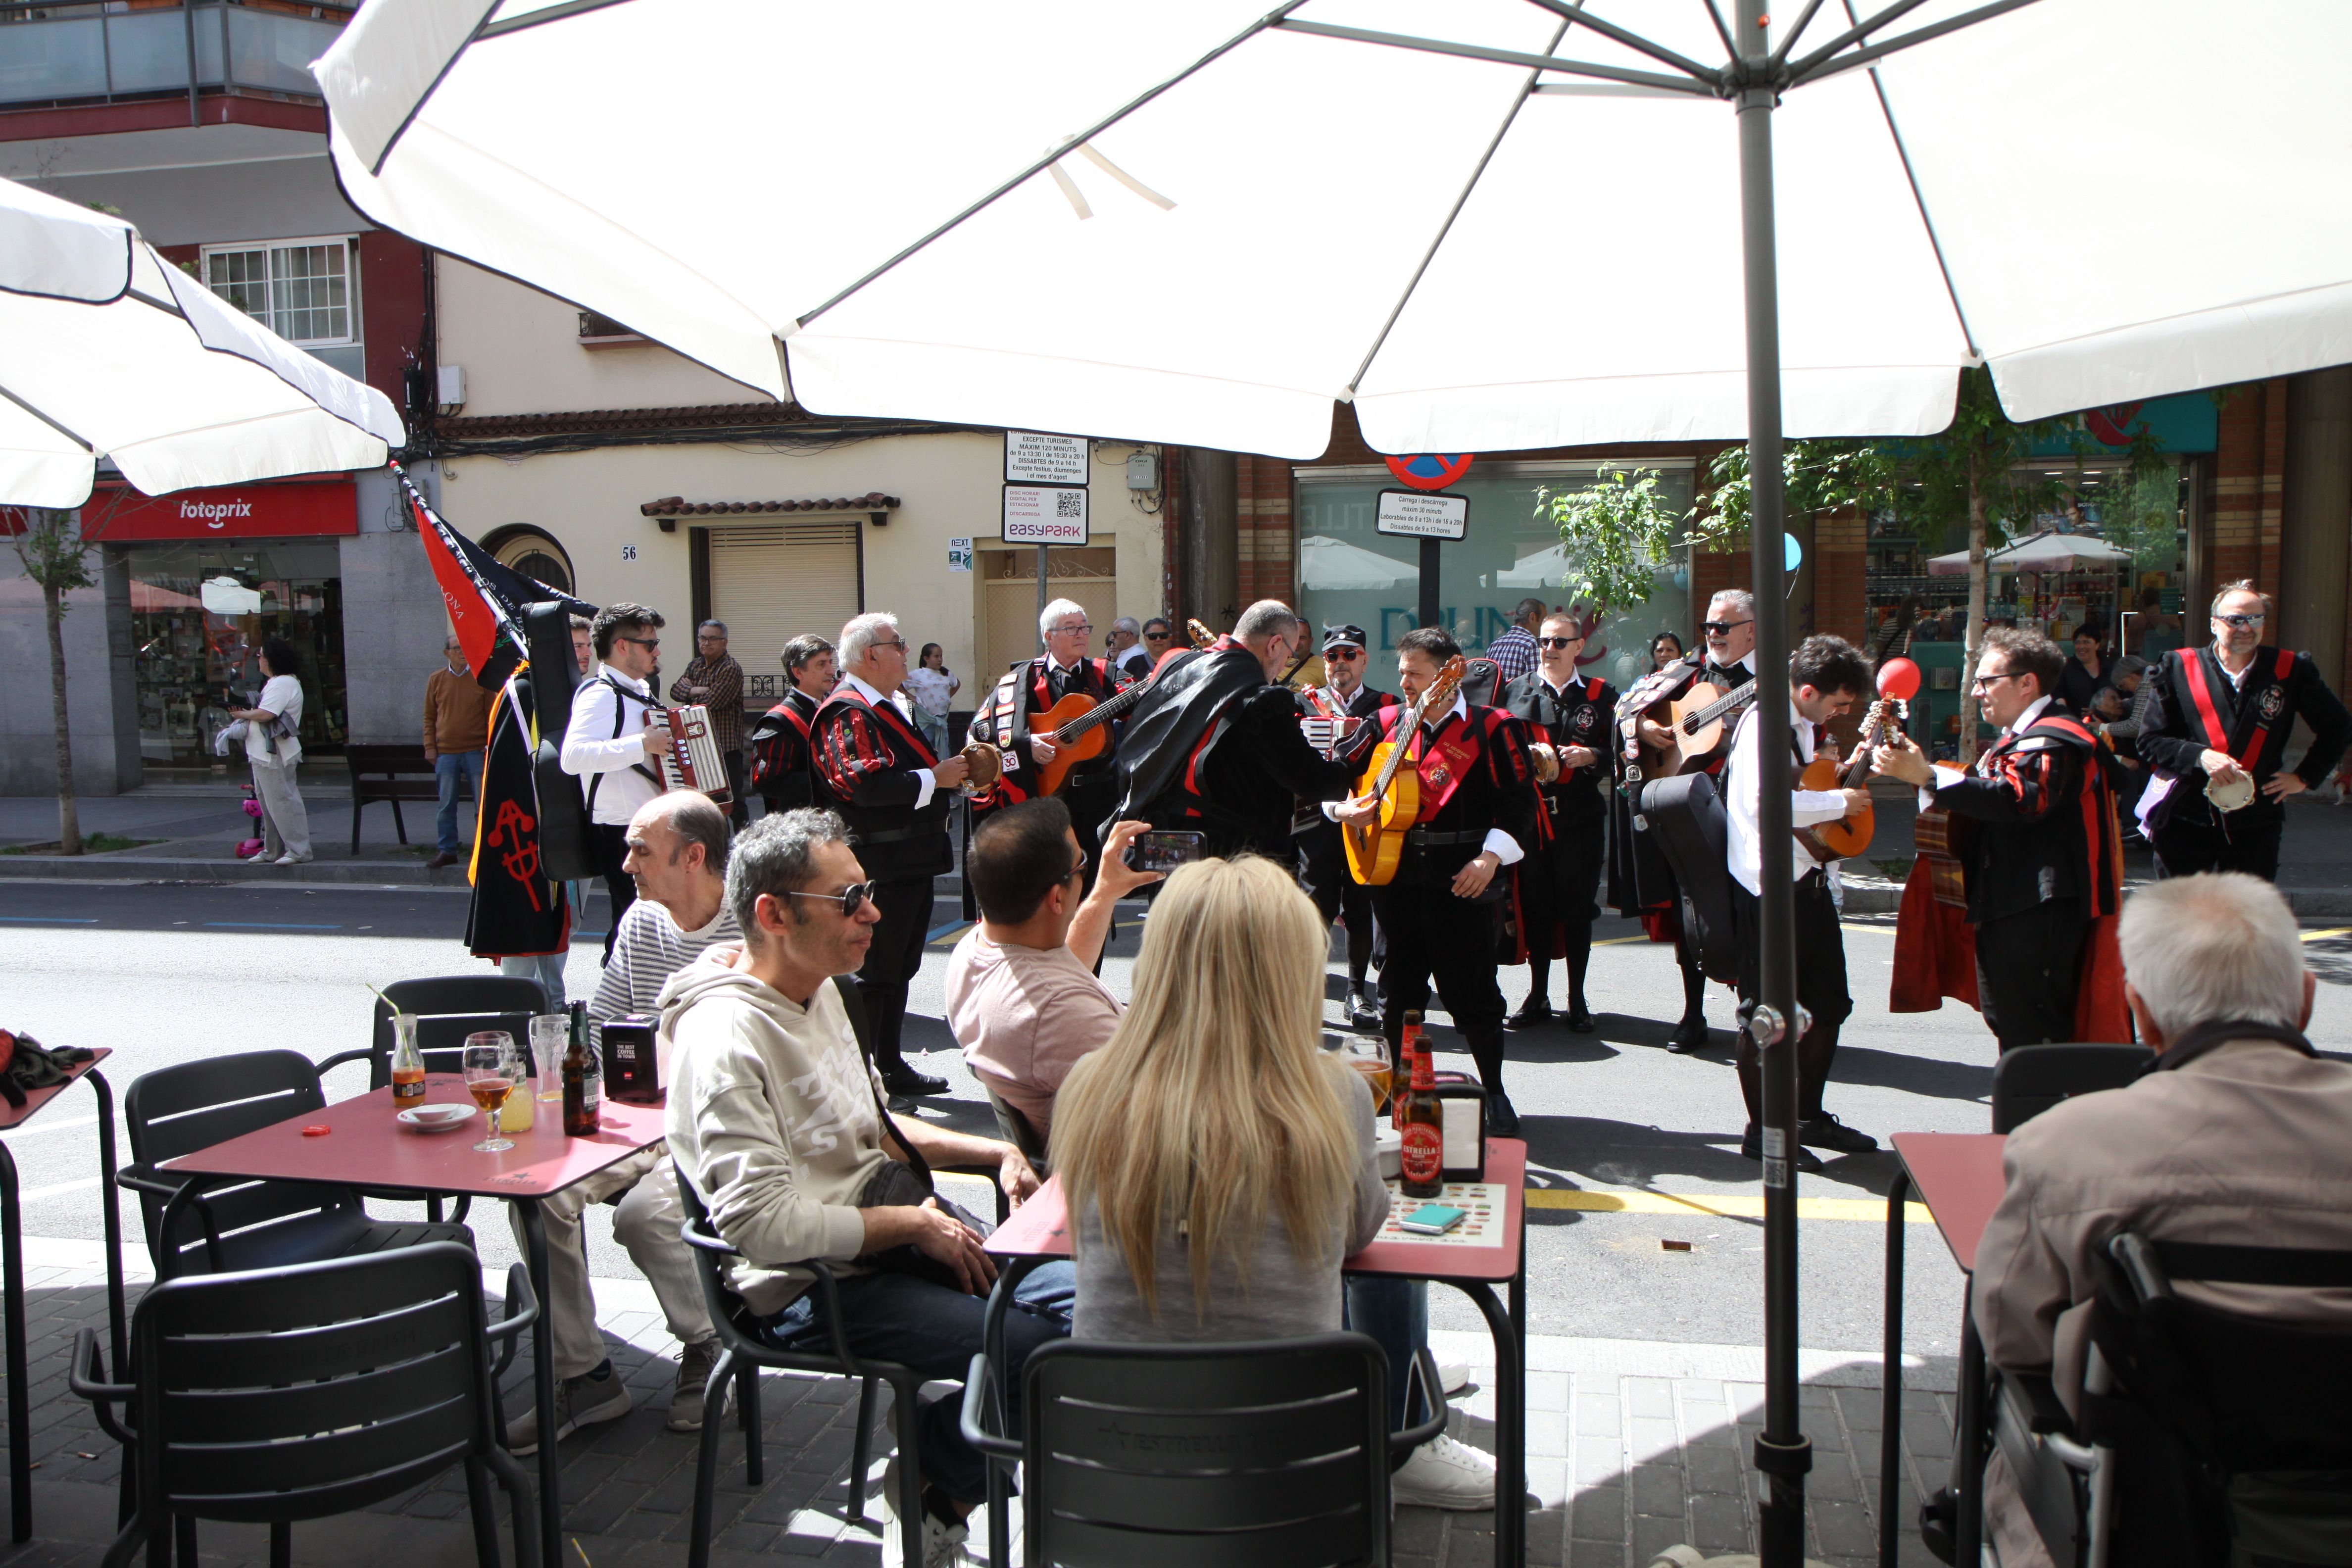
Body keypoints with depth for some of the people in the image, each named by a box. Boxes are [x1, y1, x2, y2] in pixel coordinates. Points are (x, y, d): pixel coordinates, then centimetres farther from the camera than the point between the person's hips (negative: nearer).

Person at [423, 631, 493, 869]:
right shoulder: (436, 680, 6)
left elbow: (491, 715, 3)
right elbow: (429, 717, 11)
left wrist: (491, 745, -2)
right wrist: (430, 746, 3)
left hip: (476, 751, -2)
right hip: (445, 752, 2)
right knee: (446, 805, 6)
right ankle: (446, 850, 14)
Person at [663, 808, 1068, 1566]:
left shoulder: (818, 990, 12)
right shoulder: (726, 1037, -20)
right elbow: (765, 1227, -25)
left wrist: (992, 1152, 10)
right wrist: (913, 1226, -16)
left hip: (897, 1237, 10)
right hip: (814, 1289, -9)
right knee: (1040, 1349, -22)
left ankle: (937, 1477, 9)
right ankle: (930, 1492, 6)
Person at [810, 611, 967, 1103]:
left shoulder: (893, 707, 18)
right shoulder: (849, 712, -15)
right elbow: (868, 785, -27)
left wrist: (953, 772, 12)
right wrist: (934, 778, -19)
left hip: (912, 858, 11)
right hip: (880, 865, -11)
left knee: (900, 967, 16)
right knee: (873, 971, -5)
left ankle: (890, 1068, 27)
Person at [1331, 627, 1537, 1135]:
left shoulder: (1490, 728, -2)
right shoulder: (1388, 724, 10)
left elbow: (1518, 798, -7)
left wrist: (1491, 856, -17)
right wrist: (1341, 808, -5)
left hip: (1464, 880, -4)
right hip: (1397, 877, 4)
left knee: (1472, 992, 0)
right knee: (1399, 987, 11)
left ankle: (1495, 1093, 14)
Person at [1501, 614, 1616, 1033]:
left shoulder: (1600, 695, 6)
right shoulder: (1514, 691, 9)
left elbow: (1617, 752, 4)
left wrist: (1591, 756, -14)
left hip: (1579, 815, -1)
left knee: (1577, 909, 4)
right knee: (1534, 907, 5)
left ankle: (1577, 999, 15)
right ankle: (1538, 996, 18)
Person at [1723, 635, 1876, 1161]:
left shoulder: (1807, 726, 14)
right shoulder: (1765, 722, -16)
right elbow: (1765, 801, -30)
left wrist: (1853, 770, 11)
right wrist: (1840, 802, -21)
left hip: (1811, 878, 10)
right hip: (1769, 886, -10)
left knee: (1830, 1002, 16)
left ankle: (1809, 1117, 31)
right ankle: (1762, 1132, 11)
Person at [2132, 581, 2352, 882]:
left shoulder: (2290, 670, 3)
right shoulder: (2179, 667, 0)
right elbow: (2150, 741, -1)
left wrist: (2305, 777, 9)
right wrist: (2200, 756, -16)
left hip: (2255, 825, 1)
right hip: (2185, 821, -1)